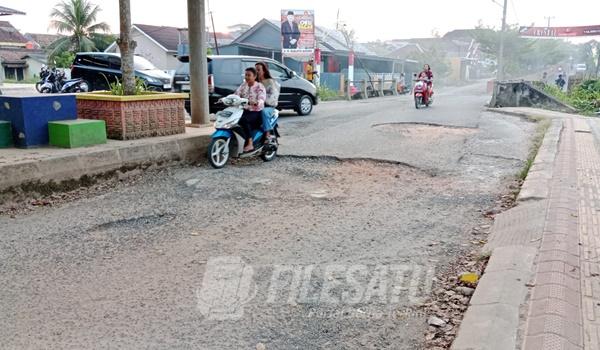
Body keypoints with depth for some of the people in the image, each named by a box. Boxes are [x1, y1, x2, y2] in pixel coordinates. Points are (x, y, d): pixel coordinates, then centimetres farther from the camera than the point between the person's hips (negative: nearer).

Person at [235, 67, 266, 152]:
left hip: (256, 112, -6)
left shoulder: (260, 86, -7)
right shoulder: (243, 85, 11)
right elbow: (236, 95, 0)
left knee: (243, 120, -34)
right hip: (245, 110, 6)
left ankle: (250, 144, -28)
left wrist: (256, 103, -46)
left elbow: (262, 99, -22)